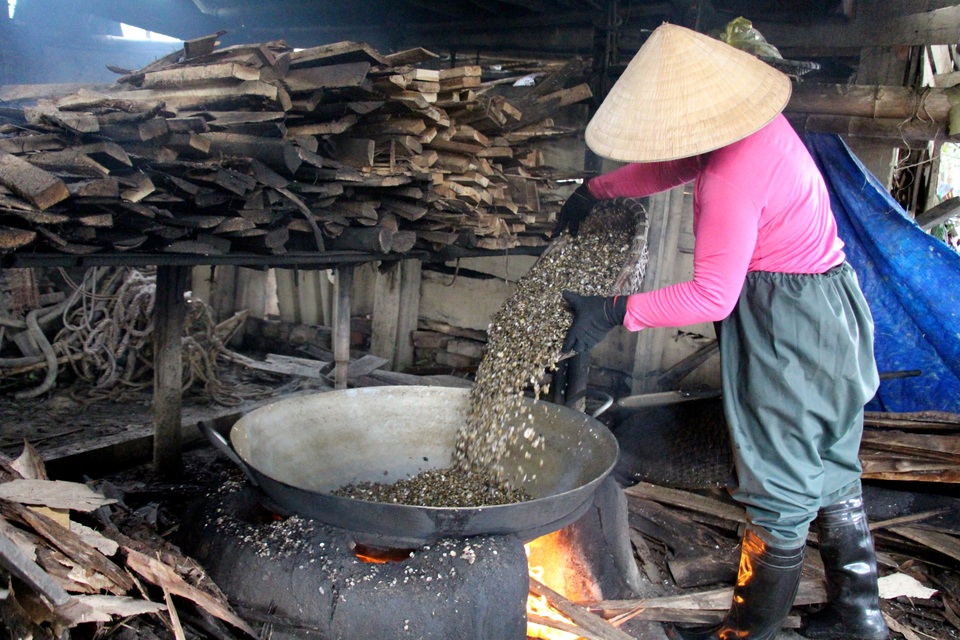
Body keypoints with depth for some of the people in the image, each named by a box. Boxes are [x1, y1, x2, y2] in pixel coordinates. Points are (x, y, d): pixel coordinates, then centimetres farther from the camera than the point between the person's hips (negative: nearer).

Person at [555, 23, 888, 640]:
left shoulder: (733, 175, -27)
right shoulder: (757, 124, 3)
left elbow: (713, 296, -28)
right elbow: (670, 167, 18)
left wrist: (615, 311, -23)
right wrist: (594, 190, 20)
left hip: (791, 329, -10)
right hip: (828, 309, 10)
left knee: (781, 485, 4)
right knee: (830, 470, 20)